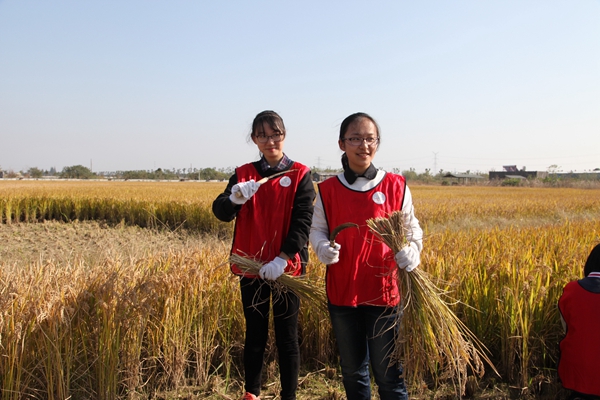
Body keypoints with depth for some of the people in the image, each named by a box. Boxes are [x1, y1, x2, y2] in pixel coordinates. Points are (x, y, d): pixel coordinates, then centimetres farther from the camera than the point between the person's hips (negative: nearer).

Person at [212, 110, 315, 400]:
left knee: (286, 337, 7)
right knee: (255, 335, 13)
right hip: (251, 267, 2)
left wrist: (283, 259, -22)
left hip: (287, 268, -2)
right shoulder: (243, 174, 5)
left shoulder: (299, 175, -2)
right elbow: (220, 212, -7)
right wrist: (235, 197, -29)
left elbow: (303, 221, -11)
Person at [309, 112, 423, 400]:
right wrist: (323, 249, -15)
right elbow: (316, 230, 7)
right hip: (342, 292, 2)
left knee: (387, 372, 5)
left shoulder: (395, 186, -3)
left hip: (384, 292, -2)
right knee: (352, 371, 17)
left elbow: (412, 231, 5)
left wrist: (411, 255, -16)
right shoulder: (328, 190, 0)